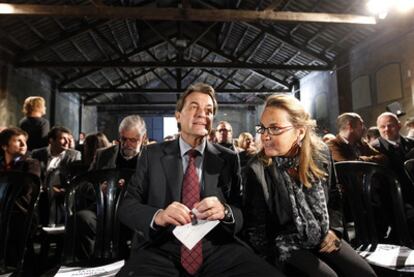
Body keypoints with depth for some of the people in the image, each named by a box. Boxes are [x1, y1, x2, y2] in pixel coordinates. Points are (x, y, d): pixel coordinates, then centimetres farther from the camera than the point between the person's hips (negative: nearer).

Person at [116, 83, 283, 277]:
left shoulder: (228, 159, 6)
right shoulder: (152, 155, 5)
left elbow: (243, 213, 4)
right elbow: (127, 207, 0)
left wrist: (225, 211, -20)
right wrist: (158, 216, -21)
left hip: (217, 249, 2)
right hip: (161, 250, -1)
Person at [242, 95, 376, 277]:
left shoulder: (320, 153, -6)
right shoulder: (256, 171, -20)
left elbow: (334, 196, 11)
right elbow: (255, 229, -12)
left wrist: (333, 229, 1)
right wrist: (276, 261, -14)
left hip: (323, 238, 5)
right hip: (287, 245, -4)